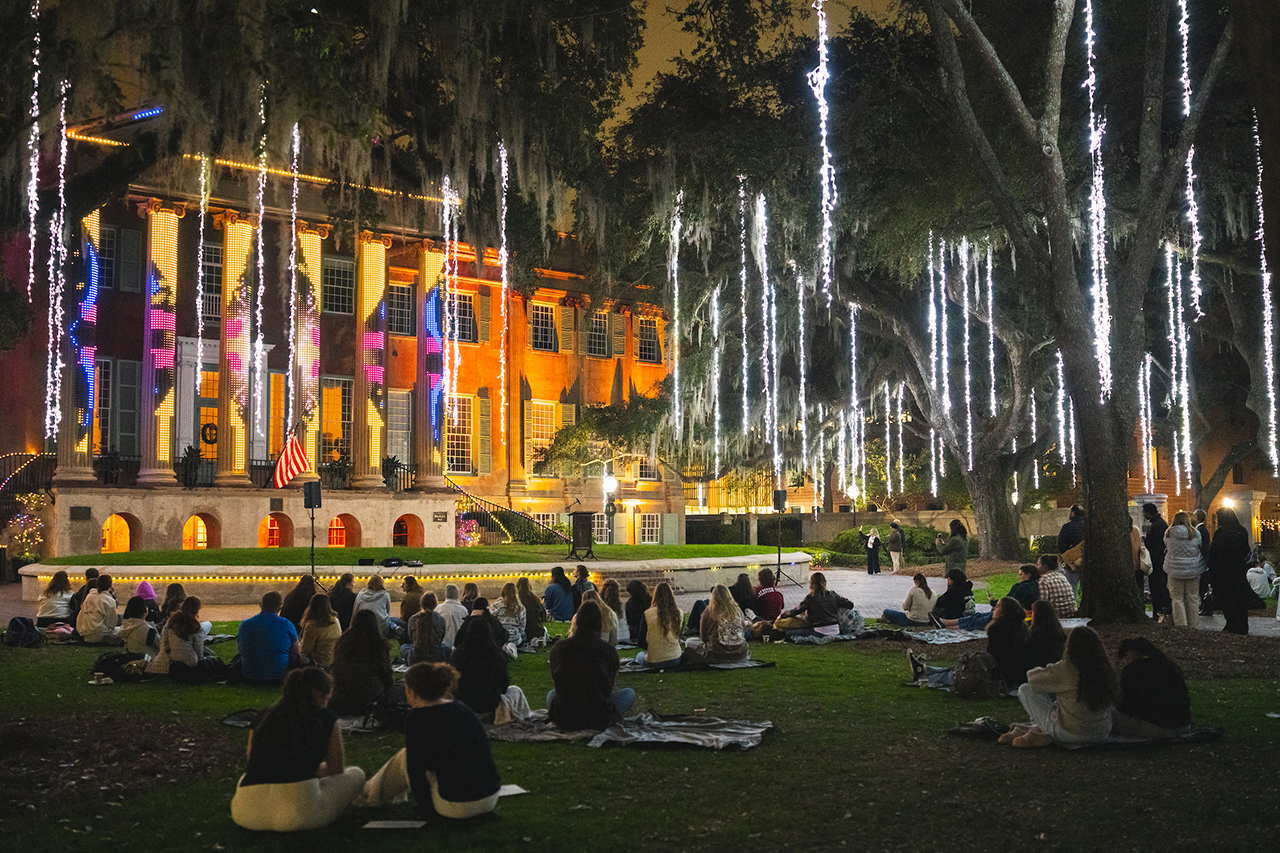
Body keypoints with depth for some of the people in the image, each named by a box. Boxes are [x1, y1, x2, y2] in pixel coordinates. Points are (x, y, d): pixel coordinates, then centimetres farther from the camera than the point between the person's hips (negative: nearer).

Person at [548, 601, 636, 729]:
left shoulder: (558, 648, -4)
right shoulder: (609, 650, -9)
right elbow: (609, 686, 7)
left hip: (564, 719, 1)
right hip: (598, 720, -1)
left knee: (551, 694, 35)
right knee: (629, 693, 22)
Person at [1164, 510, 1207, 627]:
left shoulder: (1169, 533, -5)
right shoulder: (1195, 533, -6)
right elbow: (1201, 548, 5)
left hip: (1175, 569, 0)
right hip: (1193, 569, 0)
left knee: (1177, 597, 6)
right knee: (1193, 597, 9)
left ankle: (1181, 622, 0)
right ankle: (1192, 623, 13)